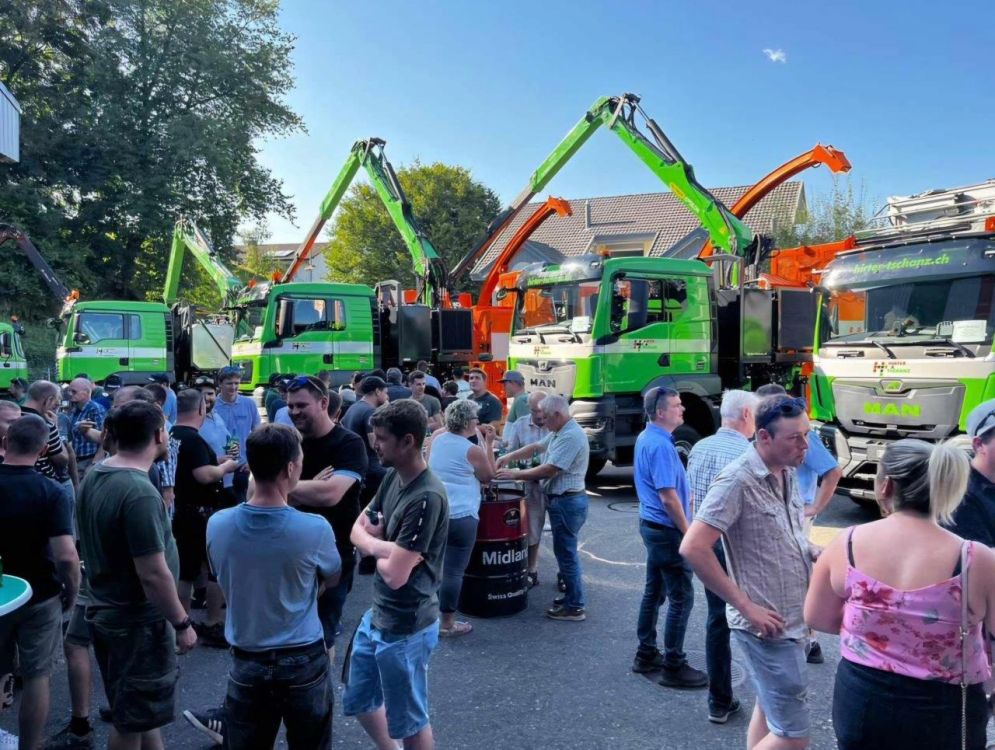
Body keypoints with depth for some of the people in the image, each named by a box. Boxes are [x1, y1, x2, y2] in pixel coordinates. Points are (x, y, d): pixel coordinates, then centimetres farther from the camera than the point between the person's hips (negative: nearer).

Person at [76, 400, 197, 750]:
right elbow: (153, 575, -27)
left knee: (136, 712, 23)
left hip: (105, 612, 9)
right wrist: (182, 623, -15)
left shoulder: (94, 476, 0)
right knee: (132, 722, 9)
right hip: (138, 622, -9)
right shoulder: (139, 493, -28)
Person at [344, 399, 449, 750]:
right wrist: (385, 547, -15)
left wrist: (375, 547, -6)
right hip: (376, 616, 9)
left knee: (409, 721, 12)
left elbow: (395, 574, -27)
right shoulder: (392, 477, 0)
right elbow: (358, 530, 5)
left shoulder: (426, 498, -27)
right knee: (359, 702, 24)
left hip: (405, 627, -9)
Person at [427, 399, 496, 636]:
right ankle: (447, 623, 8)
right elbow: (488, 477, 6)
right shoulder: (473, 450, -10)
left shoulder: (436, 440, 6)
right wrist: (489, 444, 6)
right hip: (461, 517, -6)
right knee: (453, 570, 1)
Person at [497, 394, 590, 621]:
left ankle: (575, 607, 5)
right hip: (561, 500, 10)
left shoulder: (571, 436, -22)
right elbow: (536, 447, 20)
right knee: (566, 551, 18)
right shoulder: (558, 432, 11)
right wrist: (509, 457, 8)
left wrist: (515, 474, -15)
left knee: (566, 553, -3)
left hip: (567, 502, -10)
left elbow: (549, 470, -24)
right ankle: (572, 596, 29)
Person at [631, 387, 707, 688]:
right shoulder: (660, 445, -22)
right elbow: (668, 497, -24)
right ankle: (673, 667, 7)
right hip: (668, 531, -10)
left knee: (654, 592, 18)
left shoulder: (646, 438, 10)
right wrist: (688, 533, -16)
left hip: (652, 525, 10)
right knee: (681, 598, -1)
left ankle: (646, 654, 28)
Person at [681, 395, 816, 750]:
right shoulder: (738, 480, -21)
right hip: (768, 625, -9)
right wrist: (746, 607, -22)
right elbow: (693, 548, -27)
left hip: (792, 619, 9)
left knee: (768, 709, 22)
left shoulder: (787, 474, 6)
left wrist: (815, 552, 0)